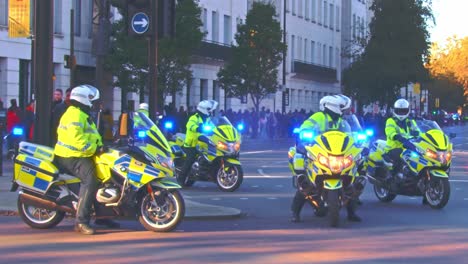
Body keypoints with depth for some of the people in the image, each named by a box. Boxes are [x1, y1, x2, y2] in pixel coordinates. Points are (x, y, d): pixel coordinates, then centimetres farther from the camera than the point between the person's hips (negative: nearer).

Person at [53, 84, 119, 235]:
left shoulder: (82, 115, 22)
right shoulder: (75, 115, -15)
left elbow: (93, 136, 25)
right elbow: (76, 139, -26)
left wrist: (101, 146, 8)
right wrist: (94, 149, -23)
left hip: (78, 155, 12)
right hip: (71, 156, -12)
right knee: (90, 180, -29)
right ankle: (81, 221, -32)